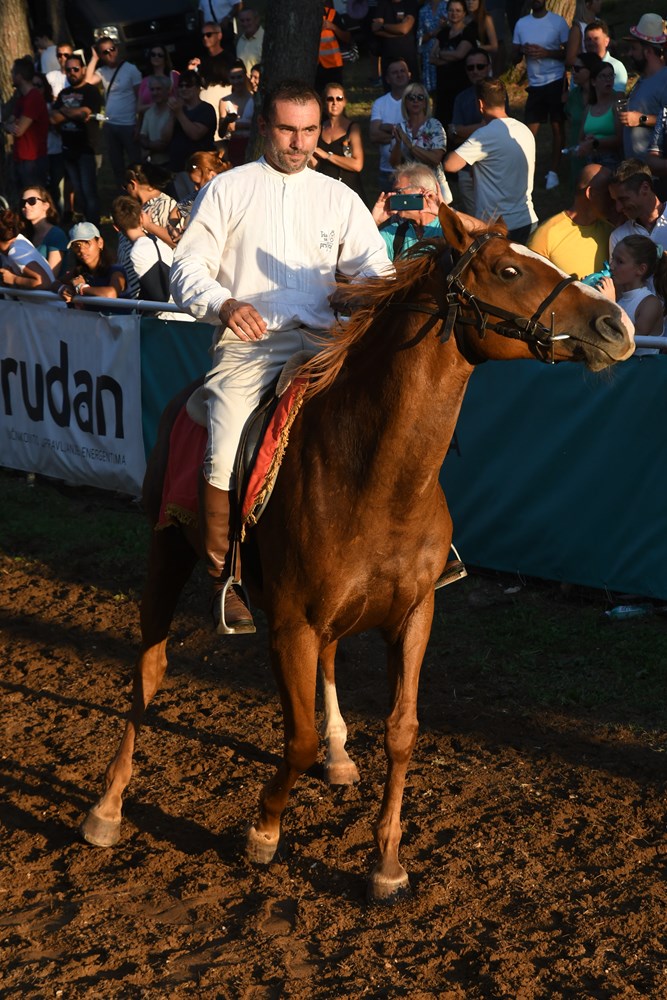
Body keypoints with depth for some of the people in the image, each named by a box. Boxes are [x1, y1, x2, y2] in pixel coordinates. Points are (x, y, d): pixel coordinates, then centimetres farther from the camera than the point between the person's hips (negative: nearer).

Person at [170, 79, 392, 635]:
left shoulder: (338, 197, 18)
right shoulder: (228, 190, 12)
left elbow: (372, 266, 8)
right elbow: (188, 269, 7)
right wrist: (224, 303, -14)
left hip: (317, 341, 2)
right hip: (246, 343, -2)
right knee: (226, 462, -20)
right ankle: (223, 575, 3)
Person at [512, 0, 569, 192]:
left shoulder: (558, 21, -3)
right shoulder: (521, 23, 8)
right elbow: (515, 57, 12)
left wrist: (546, 53, -18)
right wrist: (522, 50, -11)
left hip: (556, 82, -3)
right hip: (534, 85, 3)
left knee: (557, 127, -1)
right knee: (530, 131, 0)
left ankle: (553, 172, 4)